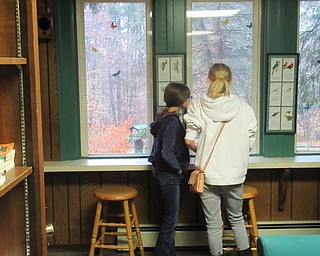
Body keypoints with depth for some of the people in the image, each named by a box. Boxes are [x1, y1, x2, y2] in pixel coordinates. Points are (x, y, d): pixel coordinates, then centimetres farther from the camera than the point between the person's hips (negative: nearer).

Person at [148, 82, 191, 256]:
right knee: (170, 220, 1)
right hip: (168, 174, -10)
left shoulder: (165, 117, 8)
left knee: (170, 219, 18)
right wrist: (178, 168, -13)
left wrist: (178, 167, 15)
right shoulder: (172, 121, -21)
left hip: (163, 172, 10)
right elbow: (167, 154, -28)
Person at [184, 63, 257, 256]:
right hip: (235, 173, 1)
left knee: (213, 224, 11)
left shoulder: (198, 106, -7)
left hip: (208, 173, -1)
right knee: (236, 218, 22)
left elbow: (189, 141, -9)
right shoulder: (243, 107, -5)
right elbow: (250, 143, -1)